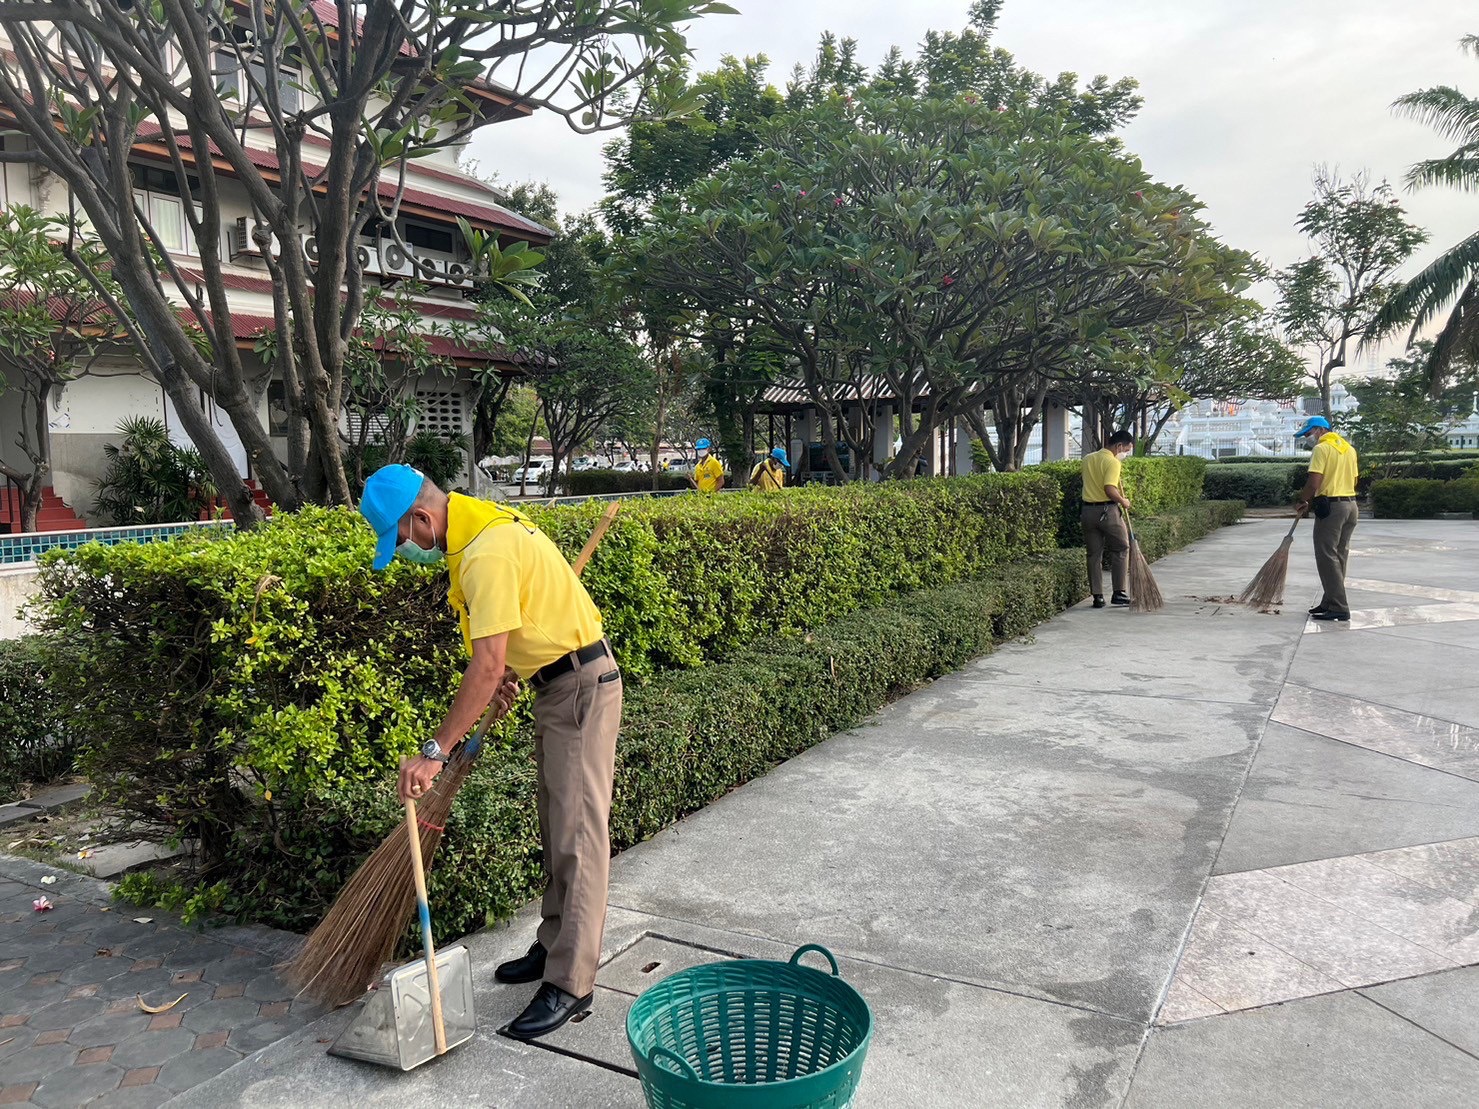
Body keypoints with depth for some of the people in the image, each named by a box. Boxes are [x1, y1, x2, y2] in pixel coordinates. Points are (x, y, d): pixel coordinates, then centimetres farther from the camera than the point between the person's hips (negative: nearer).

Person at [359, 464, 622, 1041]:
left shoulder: (487, 552, -25)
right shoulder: (478, 522, 6)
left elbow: (487, 668, -29)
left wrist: (434, 751, -26)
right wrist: (510, 671, 6)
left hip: (581, 689, -10)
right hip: (557, 685, 11)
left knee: (577, 837, -6)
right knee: (554, 831, 17)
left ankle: (570, 983, 1)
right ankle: (554, 945, 30)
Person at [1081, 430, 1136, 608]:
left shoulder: (1088, 459, 12)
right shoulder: (1112, 462, -12)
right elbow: (1109, 490, -23)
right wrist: (1123, 501, -7)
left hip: (1088, 510, 7)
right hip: (1108, 511, -6)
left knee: (1094, 554, 9)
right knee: (1121, 549, 9)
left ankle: (1097, 597, 8)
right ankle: (1119, 593, 8)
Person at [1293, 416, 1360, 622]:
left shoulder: (1322, 448, -10)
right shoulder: (1349, 449, 16)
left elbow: (1313, 483, -18)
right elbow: (1352, 480, 17)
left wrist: (1300, 501, -1)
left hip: (1331, 507, -9)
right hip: (1351, 505, 9)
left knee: (1327, 558, -5)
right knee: (1339, 557, 13)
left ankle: (1339, 607, -8)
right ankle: (1330, 602, 19)